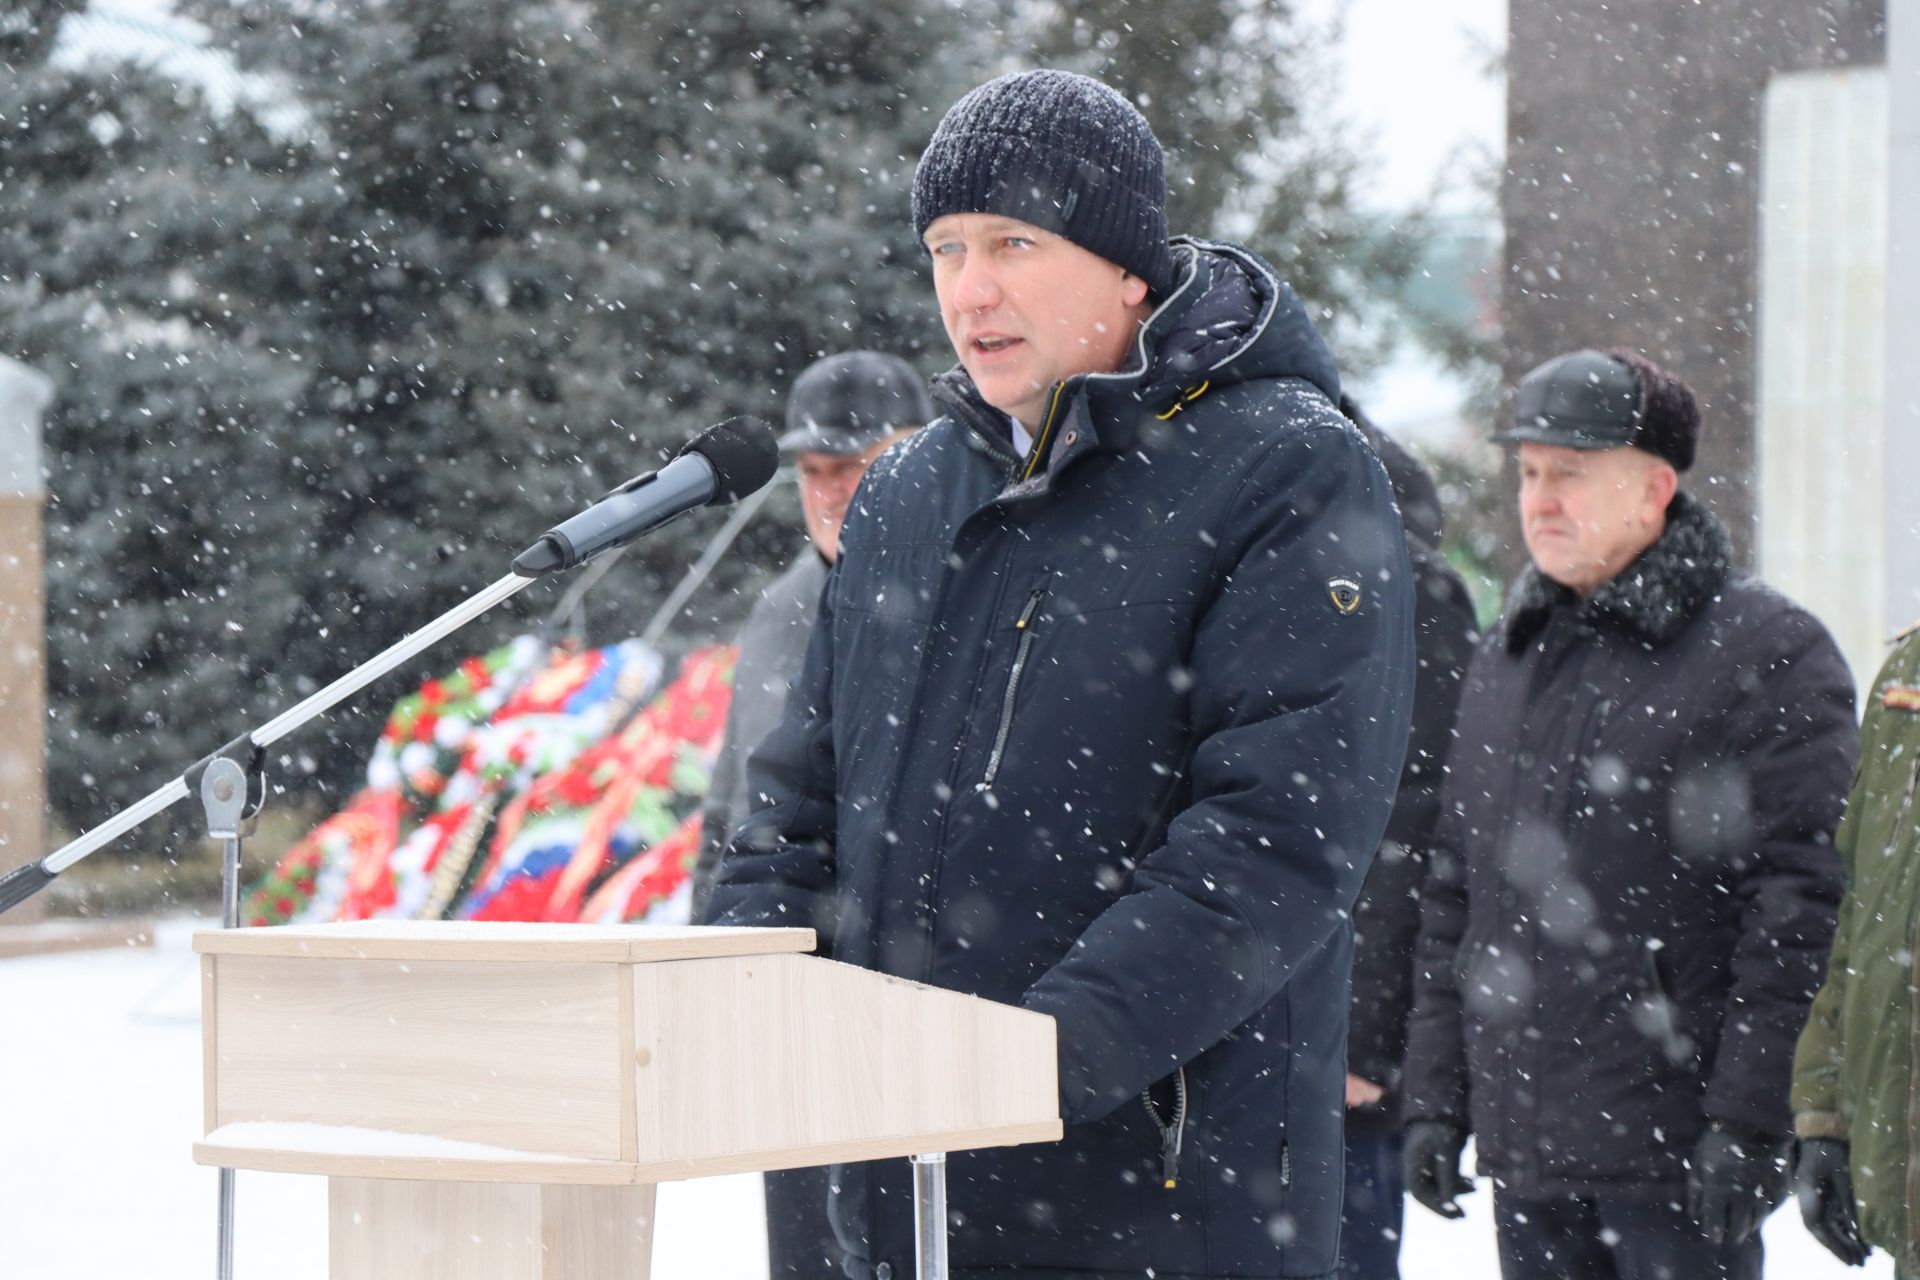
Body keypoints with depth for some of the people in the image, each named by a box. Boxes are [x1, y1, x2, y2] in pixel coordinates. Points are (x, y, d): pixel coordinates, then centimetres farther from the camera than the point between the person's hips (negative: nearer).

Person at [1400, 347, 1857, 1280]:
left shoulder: (1770, 652, -5)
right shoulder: (1506, 658, 16)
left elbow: (1798, 907, -11)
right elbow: (1452, 896, 19)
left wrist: (1746, 1120, -17)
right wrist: (1435, 1097, 13)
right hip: (1526, 1150, 6)